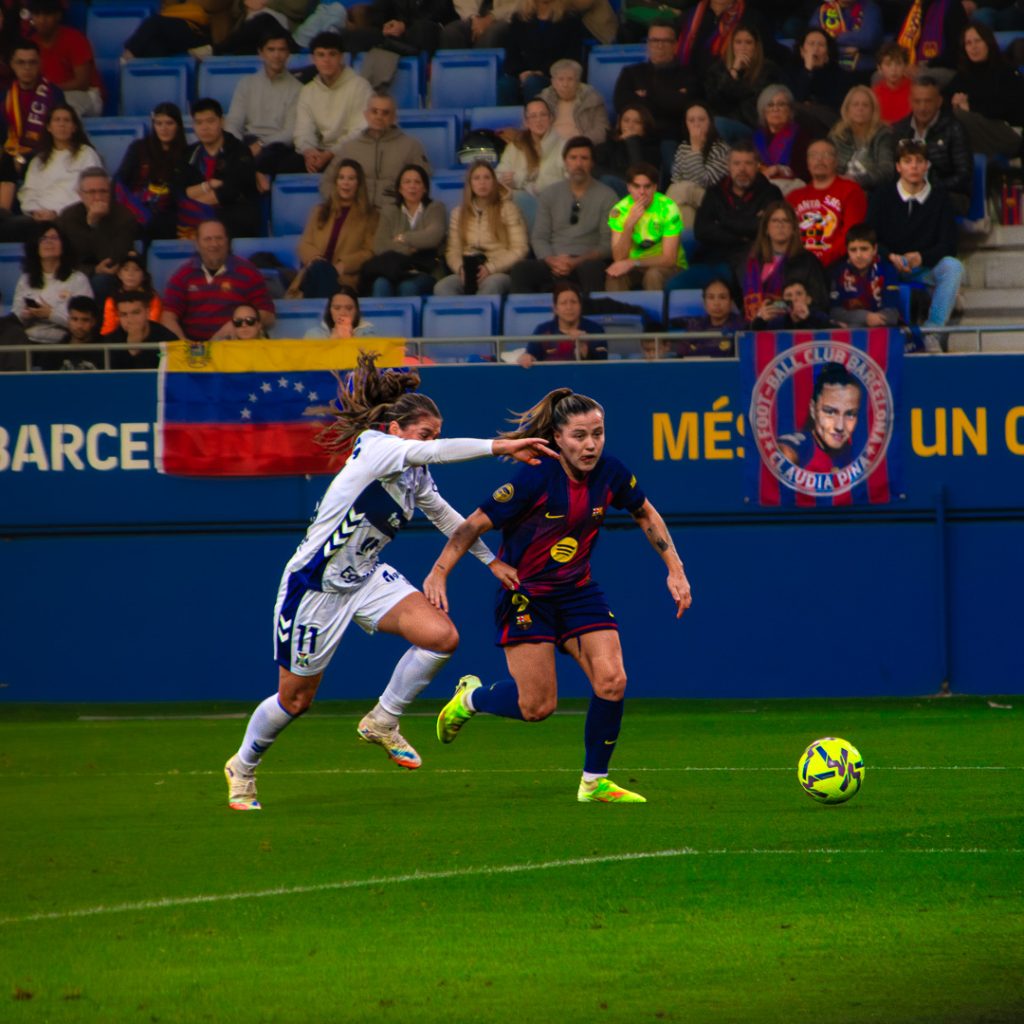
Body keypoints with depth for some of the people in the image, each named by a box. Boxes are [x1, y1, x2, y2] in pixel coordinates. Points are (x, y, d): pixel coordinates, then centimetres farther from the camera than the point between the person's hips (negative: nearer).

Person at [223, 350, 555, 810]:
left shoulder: (415, 476, 2)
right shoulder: (374, 447, -21)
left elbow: (446, 515, 20)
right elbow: (429, 453, -38)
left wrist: (491, 560, 20)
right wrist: (500, 446, -41)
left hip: (367, 578, 7)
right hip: (315, 583, -7)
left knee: (442, 635, -16)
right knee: (295, 699, 5)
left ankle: (382, 723, 3)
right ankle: (242, 766, 33)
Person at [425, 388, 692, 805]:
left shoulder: (610, 473, -8)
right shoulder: (536, 478, -23)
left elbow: (646, 515, 12)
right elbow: (476, 523, -17)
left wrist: (675, 570, 7)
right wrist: (439, 572, -25)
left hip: (577, 590, 5)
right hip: (525, 594, -5)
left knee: (612, 680, -13)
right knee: (537, 705, -8)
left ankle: (594, 782, 5)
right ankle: (470, 698, 25)